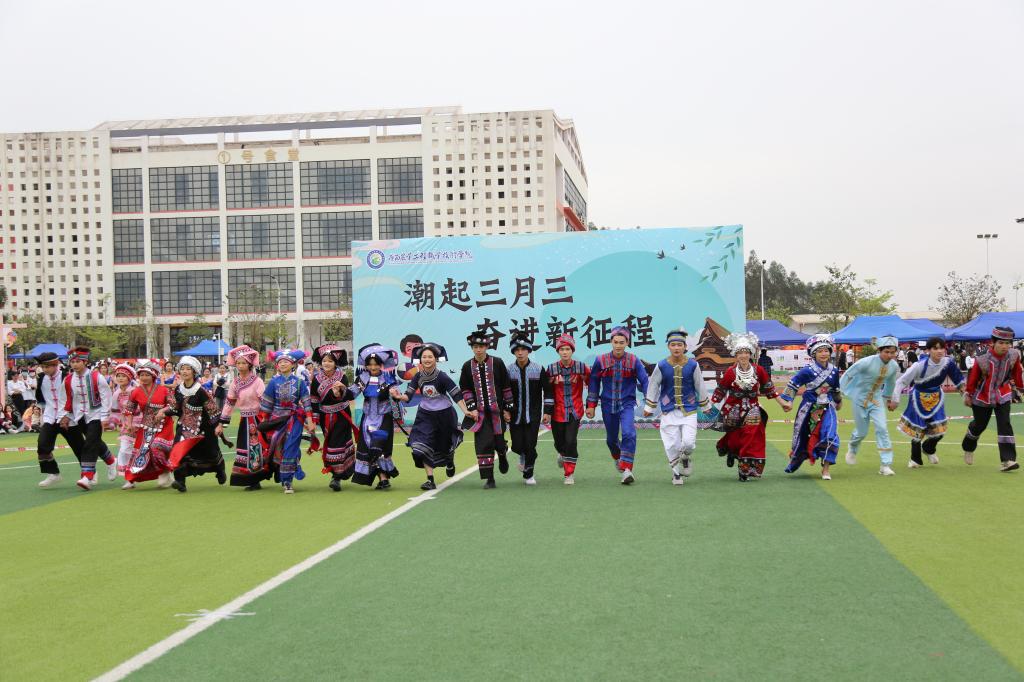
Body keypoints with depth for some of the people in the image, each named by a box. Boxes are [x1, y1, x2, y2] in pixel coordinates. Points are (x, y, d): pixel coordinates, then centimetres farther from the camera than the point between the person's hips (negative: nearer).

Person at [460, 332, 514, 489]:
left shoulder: (497, 364, -3)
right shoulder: (467, 366, 3)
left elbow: (507, 387, 1)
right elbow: (465, 390, 8)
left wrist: (508, 409, -1)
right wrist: (472, 409, -2)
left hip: (497, 411, -1)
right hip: (480, 413, 1)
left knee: (498, 441, 4)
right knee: (483, 445, -7)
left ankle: (503, 454, 42)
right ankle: (489, 478, -1)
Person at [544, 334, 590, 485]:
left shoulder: (581, 367, -6)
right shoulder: (551, 369, -3)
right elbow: (548, 392, 4)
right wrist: (547, 412, 4)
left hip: (575, 411, -2)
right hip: (557, 412, 2)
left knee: (570, 441, -13)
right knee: (559, 443, 12)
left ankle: (569, 474, 1)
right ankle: (563, 455, 50)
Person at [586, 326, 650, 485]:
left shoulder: (634, 361, -6)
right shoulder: (601, 361, -4)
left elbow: (644, 381, -2)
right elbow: (594, 382, 6)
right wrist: (591, 405, 6)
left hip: (627, 404, -2)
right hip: (608, 405, 2)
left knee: (629, 434, -22)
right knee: (611, 438, 14)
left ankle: (626, 470, -18)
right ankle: (618, 458, 47)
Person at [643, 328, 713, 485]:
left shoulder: (693, 365, -5)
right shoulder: (661, 366, -6)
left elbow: (700, 386, 7)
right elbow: (653, 386, 5)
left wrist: (705, 406, 15)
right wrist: (649, 407, 9)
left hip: (689, 410, 0)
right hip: (669, 411, 0)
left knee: (689, 443, -10)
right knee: (672, 445, 1)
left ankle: (686, 457, 26)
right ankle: (677, 473, 22)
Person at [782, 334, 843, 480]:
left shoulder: (834, 371, 1)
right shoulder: (808, 371, -13)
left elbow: (836, 389, 19)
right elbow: (792, 384, -5)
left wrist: (839, 401, 32)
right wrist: (788, 400, -8)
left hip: (827, 409, 3)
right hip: (809, 408, -3)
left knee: (830, 436, -16)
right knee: (802, 436, 11)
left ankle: (826, 468, -6)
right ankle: (792, 464, 35)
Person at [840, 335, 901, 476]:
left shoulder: (894, 367, -11)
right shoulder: (866, 362, -26)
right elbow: (847, 375, -15)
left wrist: (888, 398, 21)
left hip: (877, 399, 3)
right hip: (860, 399, -3)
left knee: (882, 428, -14)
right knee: (861, 432, 7)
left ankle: (886, 464, -11)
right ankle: (852, 450, 42)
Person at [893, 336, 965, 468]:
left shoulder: (948, 363, -17)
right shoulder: (920, 365, -28)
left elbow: (958, 379, 4)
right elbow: (901, 381, -22)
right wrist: (895, 400, -24)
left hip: (936, 398, 4)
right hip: (919, 398, -3)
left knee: (939, 429, 1)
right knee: (917, 429, 2)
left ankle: (928, 449, 35)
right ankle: (915, 459, 24)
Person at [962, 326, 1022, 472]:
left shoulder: (1013, 356, -14)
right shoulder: (983, 360, -25)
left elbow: (1016, 373, 3)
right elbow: (973, 378, -13)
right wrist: (968, 395, -4)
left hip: (1002, 395, 2)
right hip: (982, 396, -2)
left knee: (1004, 424, -13)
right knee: (979, 425, 13)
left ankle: (1007, 460, -14)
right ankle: (968, 449, 44)